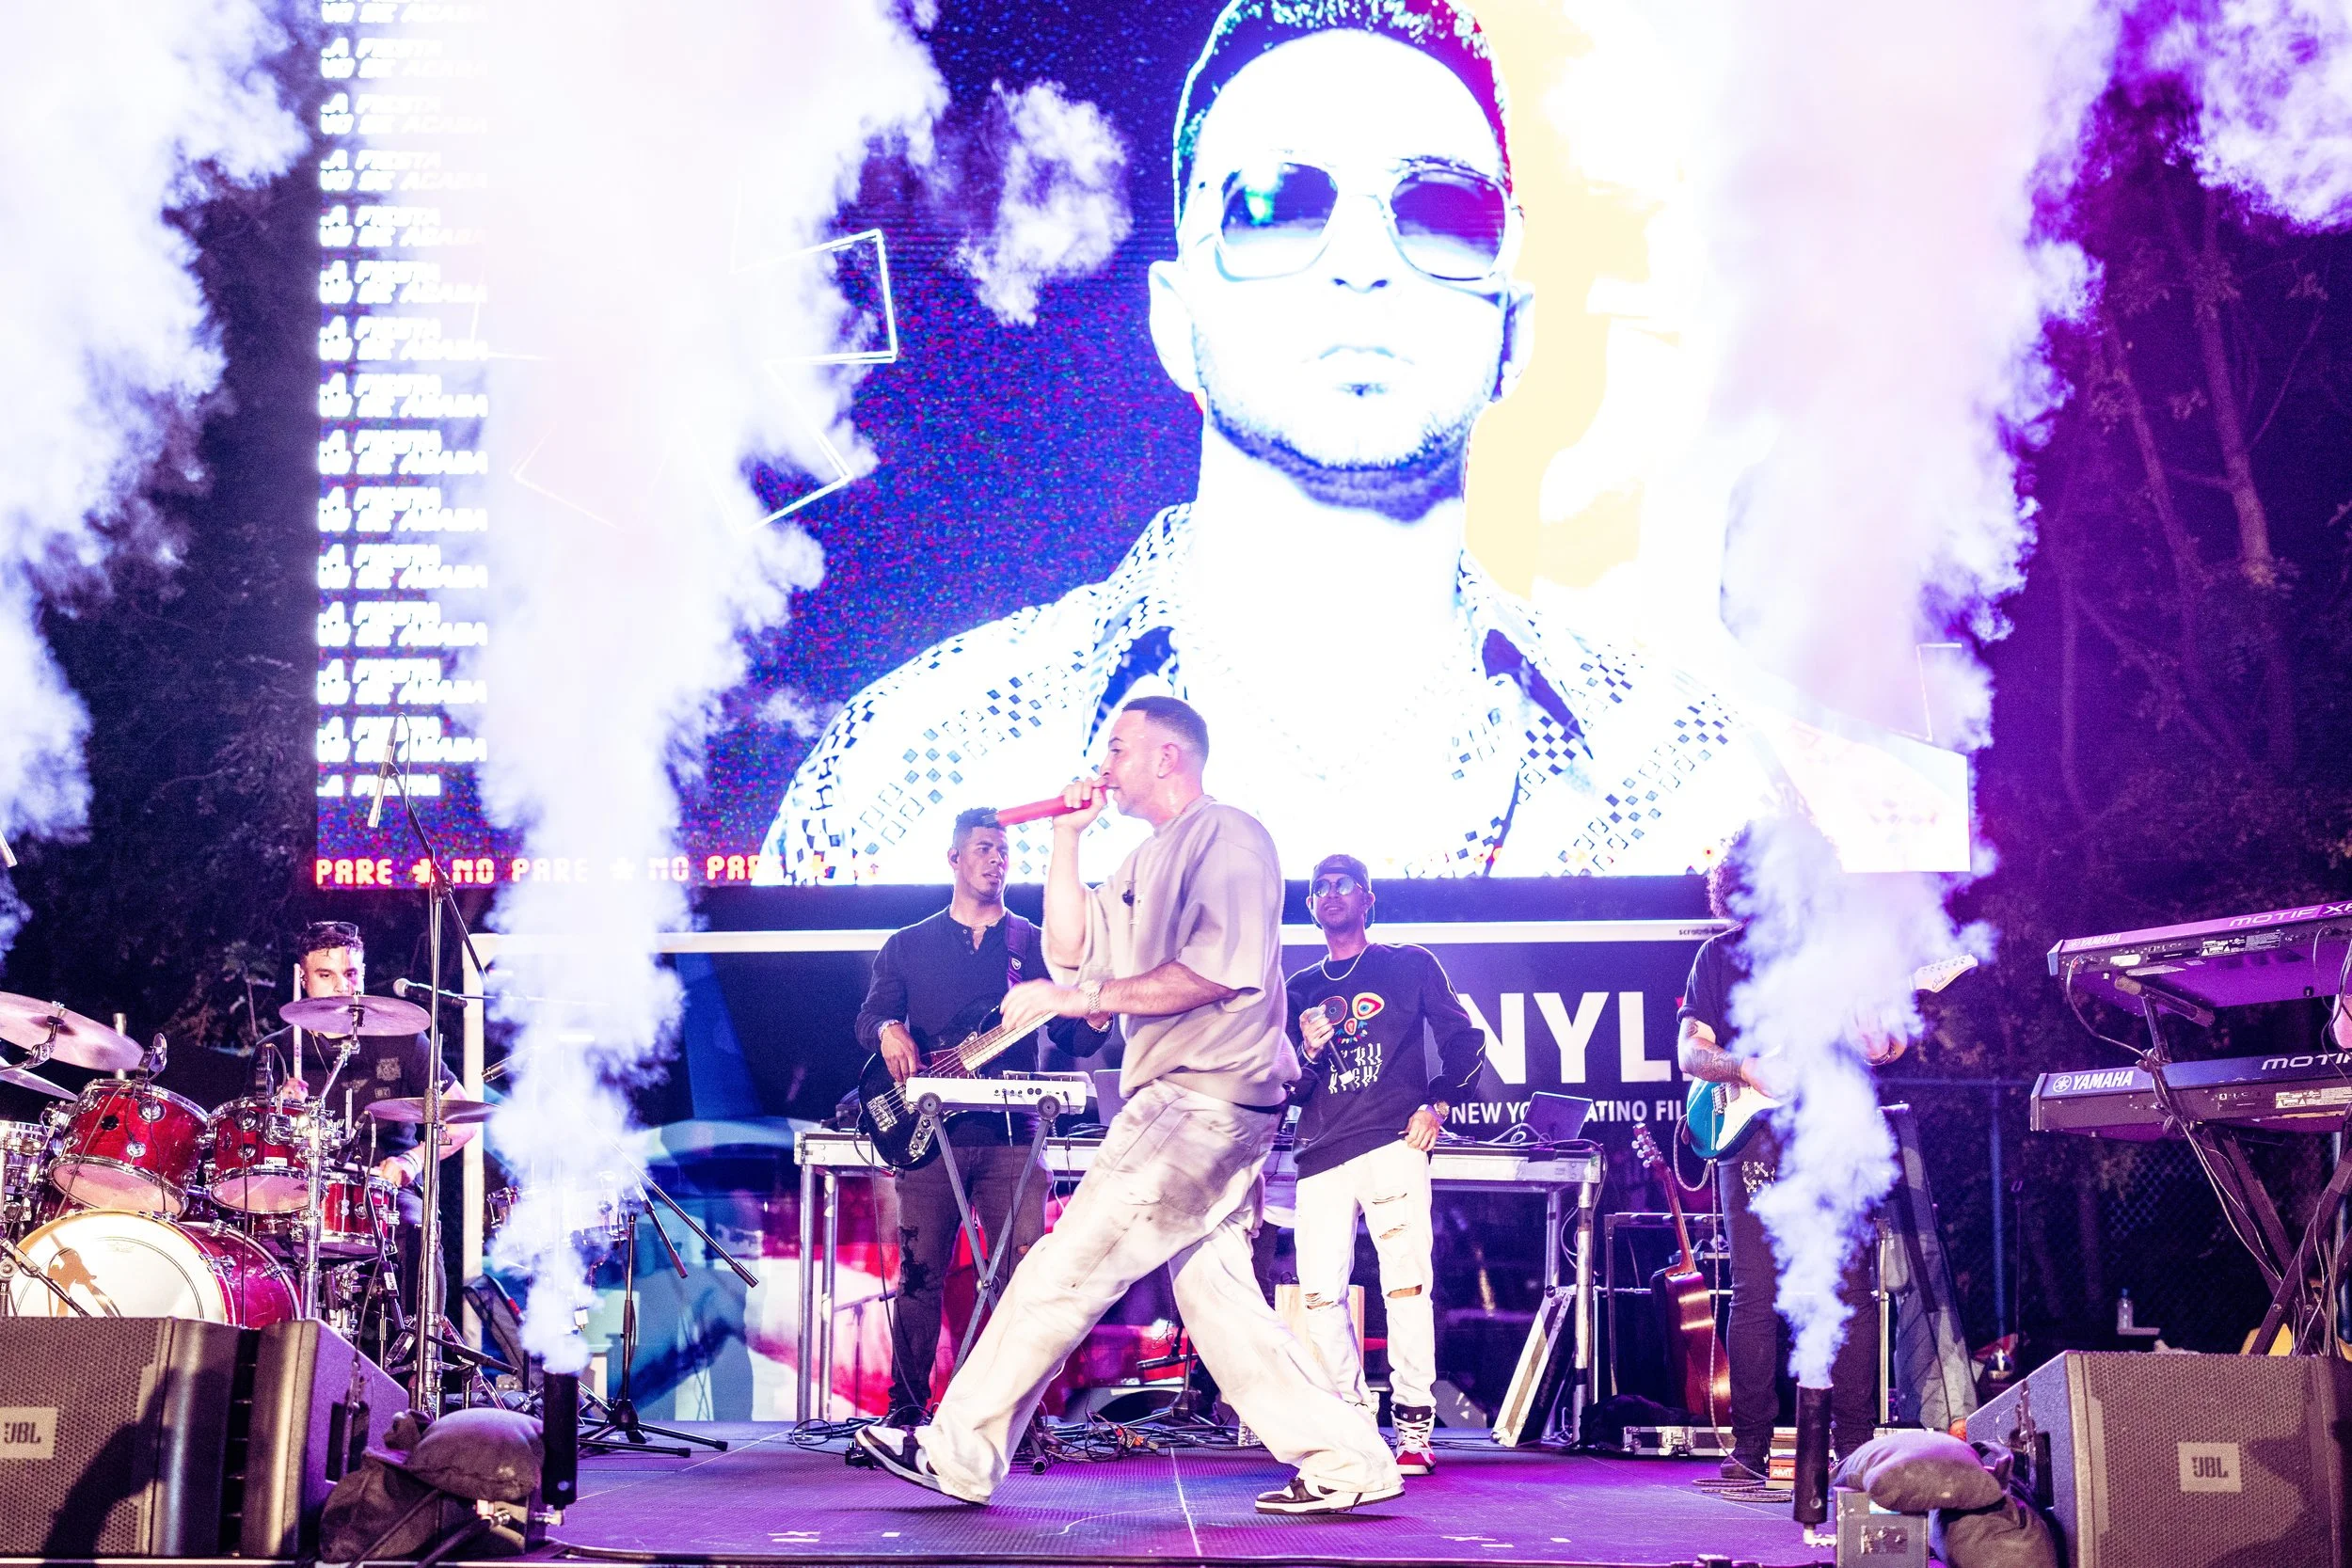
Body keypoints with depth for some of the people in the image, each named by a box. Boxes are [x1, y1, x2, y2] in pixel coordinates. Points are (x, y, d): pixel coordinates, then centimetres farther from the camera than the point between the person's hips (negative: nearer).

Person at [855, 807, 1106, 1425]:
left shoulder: (1035, 945, 13)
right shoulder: (908, 946, 15)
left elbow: (1074, 1038, 9)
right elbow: (869, 1017, 8)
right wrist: (889, 1032, -15)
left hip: (1011, 1135, 0)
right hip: (930, 1132, 0)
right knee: (920, 1275, -1)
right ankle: (906, 1409, 6)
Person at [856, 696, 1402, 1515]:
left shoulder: (1225, 835, -8)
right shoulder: (1149, 862, 22)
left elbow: (1219, 970, -20)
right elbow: (1072, 953, 17)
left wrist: (1083, 999, -17)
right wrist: (1067, 840, 11)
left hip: (1205, 1102, -10)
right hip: (1179, 1104, 10)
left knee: (1063, 1271, -8)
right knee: (1218, 1302, 7)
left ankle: (958, 1454, -3)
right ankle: (1346, 1461, 7)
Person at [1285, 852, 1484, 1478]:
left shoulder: (1410, 966, 12)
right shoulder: (1300, 989, 20)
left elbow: (1464, 1039, 11)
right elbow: (1289, 1090, 18)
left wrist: (1438, 1102, -2)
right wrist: (1310, 1051, -2)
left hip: (1393, 1142, -4)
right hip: (1321, 1155, 4)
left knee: (1405, 1280, -15)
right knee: (1319, 1292, -4)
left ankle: (1413, 1426, -13)